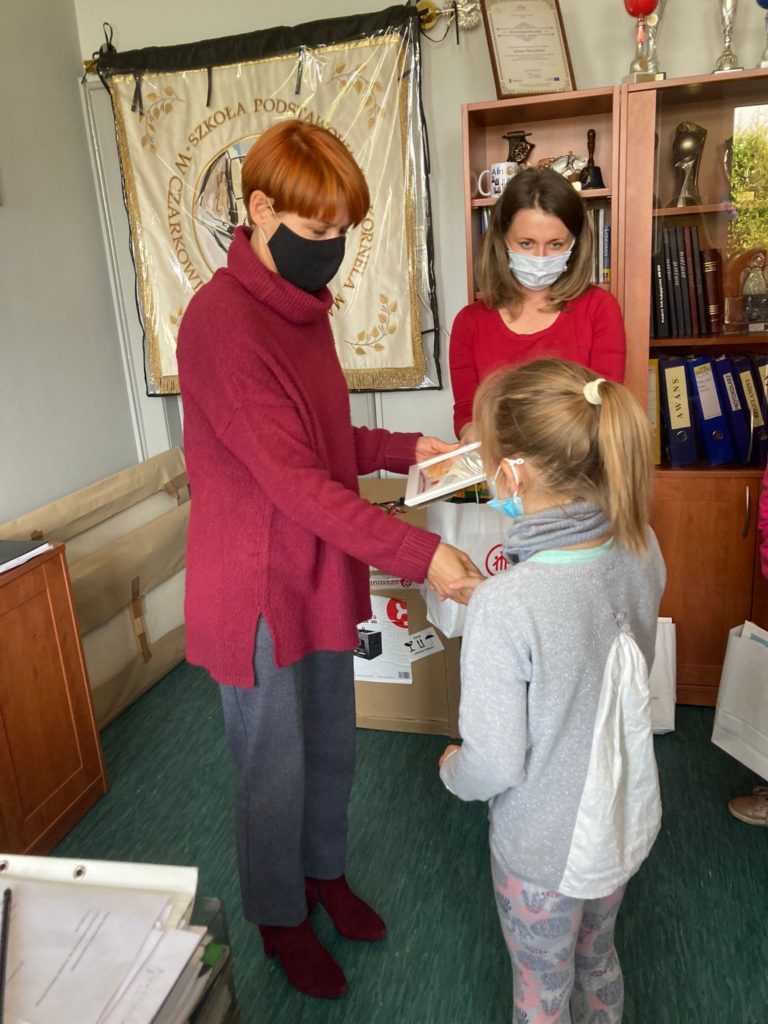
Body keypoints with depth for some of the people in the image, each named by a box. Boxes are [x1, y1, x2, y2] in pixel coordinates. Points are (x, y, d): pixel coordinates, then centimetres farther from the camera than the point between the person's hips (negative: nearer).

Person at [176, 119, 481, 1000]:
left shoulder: (302, 306, 8)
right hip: (257, 588, -8)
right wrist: (417, 554, -26)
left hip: (320, 573, 8)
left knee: (332, 750, 22)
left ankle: (325, 872, 48)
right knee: (275, 768, 12)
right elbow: (291, 477, -26)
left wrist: (406, 449, 0)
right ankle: (279, 917, 39)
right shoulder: (222, 320, -21)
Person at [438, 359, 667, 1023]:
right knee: (598, 962, 33)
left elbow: (495, 767, -24)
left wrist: (451, 768, -4)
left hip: (544, 848, -5)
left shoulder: (504, 607, -35)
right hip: (628, 822, 6)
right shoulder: (642, 547, -17)